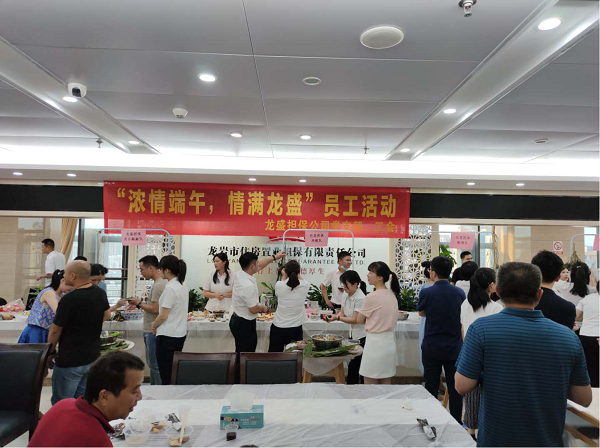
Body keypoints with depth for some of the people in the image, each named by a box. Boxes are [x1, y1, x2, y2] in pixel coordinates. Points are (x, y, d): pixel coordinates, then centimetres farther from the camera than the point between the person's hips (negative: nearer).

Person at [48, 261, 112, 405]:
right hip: (93, 357, 7)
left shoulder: (68, 300, -22)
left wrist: (50, 352, 4)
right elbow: (107, 315, 16)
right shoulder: (100, 293, -1)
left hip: (70, 360, -7)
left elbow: (55, 331, -12)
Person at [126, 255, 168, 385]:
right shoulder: (162, 282, 11)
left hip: (153, 331, -10)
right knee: (152, 363, 19)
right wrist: (139, 304, 10)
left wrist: (140, 303, -9)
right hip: (151, 330, 10)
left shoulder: (158, 285, -20)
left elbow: (155, 309, -22)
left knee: (155, 365, -1)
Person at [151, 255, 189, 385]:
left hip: (167, 336, -9)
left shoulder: (170, 288, -19)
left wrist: (153, 325, 2)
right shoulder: (183, 286, 8)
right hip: (180, 334, 9)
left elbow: (163, 316, -17)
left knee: (166, 376, 2)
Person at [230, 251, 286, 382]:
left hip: (236, 321, 10)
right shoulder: (248, 286, -29)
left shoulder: (239, 274, -1)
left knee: (241, 355, 21)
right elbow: (253, 309, -22)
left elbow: (259, 266, 14)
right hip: (245, 325, -10)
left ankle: (237, 381, 33)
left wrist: (274, 257, 23)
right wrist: (263, 308, -1)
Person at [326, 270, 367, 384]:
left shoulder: (360, 298, -24)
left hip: (362, 336, -8)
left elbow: (355, 320, -22)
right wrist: (333, 316, -14)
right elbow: (342, 312, 6)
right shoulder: (346, 294, 2)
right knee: (352, 363, 15)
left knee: (361, 364, 1)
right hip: (353, 333, 8)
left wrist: (337, 318, -27)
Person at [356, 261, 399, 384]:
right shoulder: (392, 295, 5)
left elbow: (359, 320, -6)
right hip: (390, 343, 8)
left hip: (375, 344, -8)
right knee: (386, 386, 15)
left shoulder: (372, 297, -18)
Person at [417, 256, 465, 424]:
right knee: (455, 388, 11)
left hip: (432, 348, -2)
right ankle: (456, 423, 19)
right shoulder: (460, 293, -5)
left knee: (431, 387, 9)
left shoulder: (426, 293, -14)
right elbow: (462, 316, 11)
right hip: (454, 347, 2)